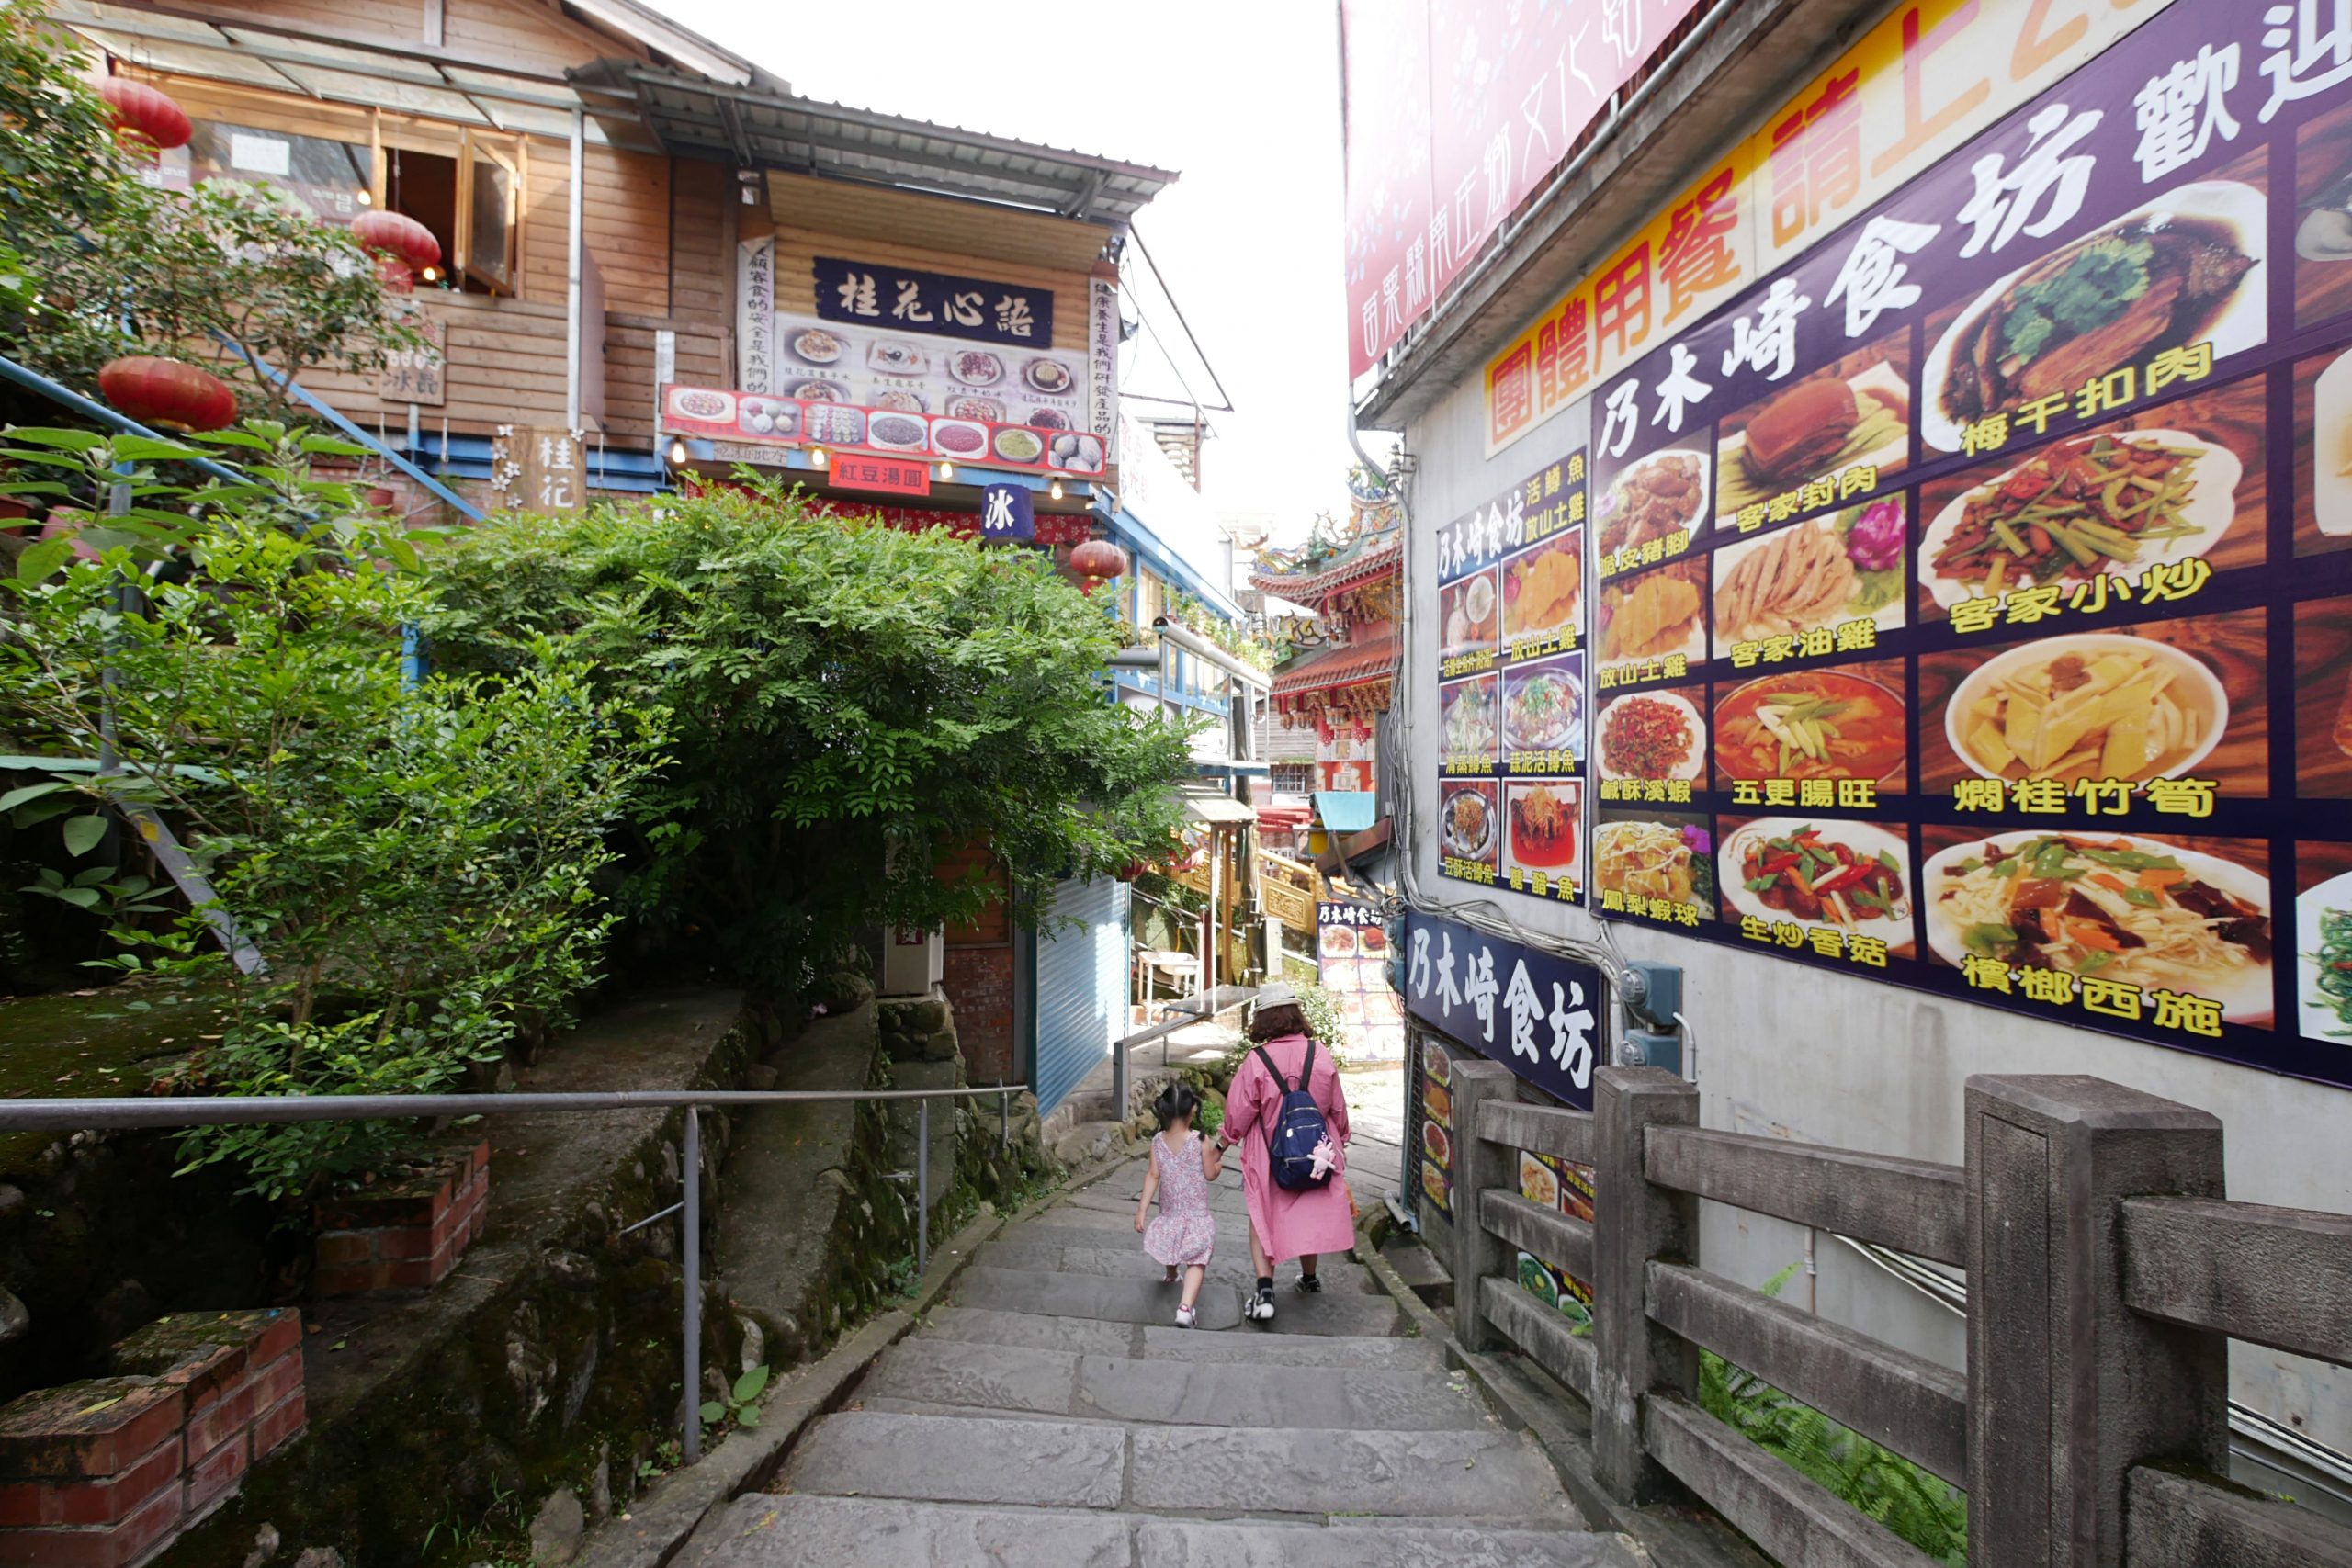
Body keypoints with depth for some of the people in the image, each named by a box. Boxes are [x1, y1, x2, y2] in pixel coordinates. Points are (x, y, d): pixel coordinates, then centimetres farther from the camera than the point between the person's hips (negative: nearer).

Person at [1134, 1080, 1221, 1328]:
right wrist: (1218, 1159, 10)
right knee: (1196, 1261, -3)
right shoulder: (1200, 1141, -16)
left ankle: (1171, 1276, 55)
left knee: (1173, 1241, 31)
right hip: (1197, 1213, -4)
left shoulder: (1158, 1140, -9)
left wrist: (1142, 1209, -6)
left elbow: (1153, 1175, -10)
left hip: (1169, 1211, 4)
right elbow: (1210, 1174, -9)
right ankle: (1185, 1307, -21)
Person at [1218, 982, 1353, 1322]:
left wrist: (1224, 1141, 8)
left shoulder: (1256, 1061, -19)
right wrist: (1340, 1141, 19)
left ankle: (1265, 1290, 2)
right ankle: (1309, 1278, 39)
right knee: (1310, 1213, 22)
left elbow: (1238, 1112, -10)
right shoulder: (1320, 1055, -11)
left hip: (1269, 1157, -3)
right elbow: (1337, 1107, 2)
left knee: (1263, 1217, 12)